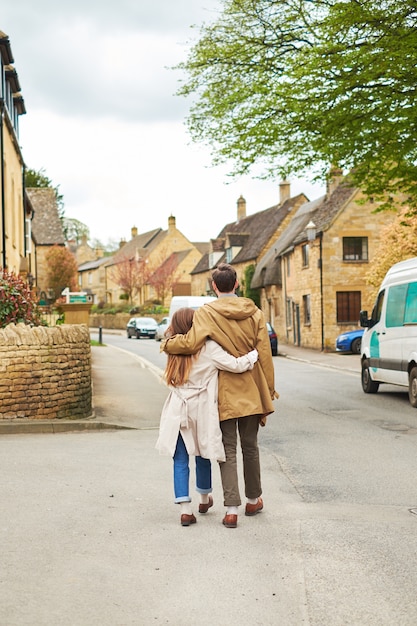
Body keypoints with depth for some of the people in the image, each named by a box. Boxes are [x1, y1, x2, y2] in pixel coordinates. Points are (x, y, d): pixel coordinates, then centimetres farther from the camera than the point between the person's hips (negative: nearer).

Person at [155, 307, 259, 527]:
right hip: (201, 411, -2)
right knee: (202, 457, 17)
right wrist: (256, 354, -1)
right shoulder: (209, 348, -11)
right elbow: (235, 365, -14)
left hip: (178, 413, 2)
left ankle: (185, 510, -2)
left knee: (180, 461, 4)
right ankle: (204, 499, 37)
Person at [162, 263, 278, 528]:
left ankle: (232, 509, -1)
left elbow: (190, 343, -22)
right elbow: (265, 355, 0)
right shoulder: (255, 313, 1)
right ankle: (253, 500, 30)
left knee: (228, 451, 4)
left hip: (224, 394, -3)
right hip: (252, 392, 3)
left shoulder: (206, 313, -9)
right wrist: (269, 389, 7)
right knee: (250, 447, 17)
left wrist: (167, 344, -1)